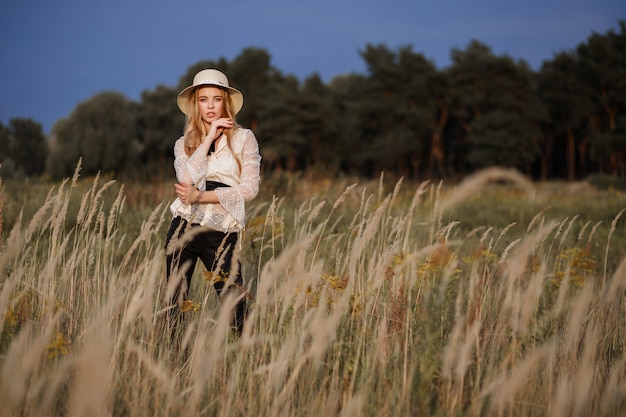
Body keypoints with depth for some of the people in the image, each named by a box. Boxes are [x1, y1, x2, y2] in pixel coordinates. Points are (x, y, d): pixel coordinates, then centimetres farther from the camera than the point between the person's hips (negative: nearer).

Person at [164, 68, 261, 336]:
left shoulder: (244, 138, 5)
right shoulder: (184, 144, 13)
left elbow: (249, 189, -5)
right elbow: (187, 179, -9)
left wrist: (199, 196, -10)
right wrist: (210, 137, -6)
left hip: (222, 233, -3)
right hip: (184, 227, 3)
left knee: (235, 309, -6)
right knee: (174, 304, 4)